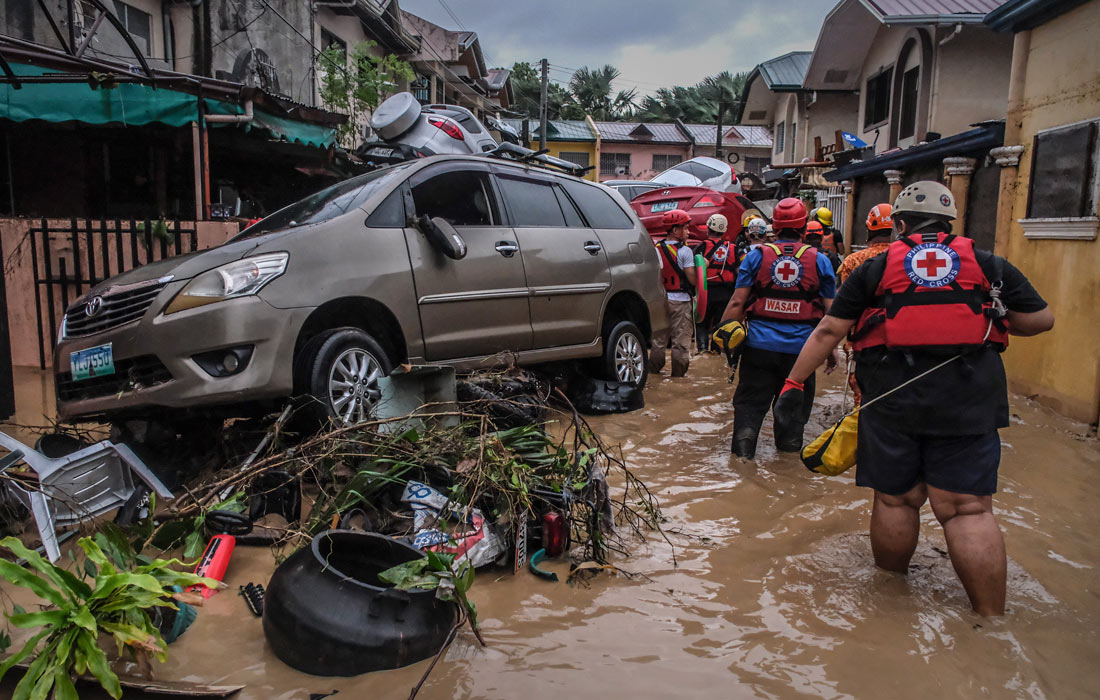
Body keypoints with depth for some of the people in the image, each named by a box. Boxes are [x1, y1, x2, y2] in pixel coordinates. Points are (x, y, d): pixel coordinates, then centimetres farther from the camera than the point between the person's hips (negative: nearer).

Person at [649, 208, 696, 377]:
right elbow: (693, 280, -15)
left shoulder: (657, 249, 4)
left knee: (659, 337, 14)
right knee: (681, 339, 4)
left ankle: (654, 368, 21)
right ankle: (678, 371, 9)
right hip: (681, 300, -5)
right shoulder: (685, 251, -13)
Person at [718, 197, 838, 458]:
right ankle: (789, 442, 25)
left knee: (751, 399, 10)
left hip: (759, 344, -1)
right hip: (801, 347, 1)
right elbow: (831, 312, 5)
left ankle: (744, 437, -2)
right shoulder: (819, 261, 3)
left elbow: (737, 302, -4)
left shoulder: (757, 256, 0)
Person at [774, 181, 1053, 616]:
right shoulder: (988, 265, 10)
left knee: (895, 500, 12)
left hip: (891, 397, 0)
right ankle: (990, 616, 5)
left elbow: (828, 331, 5)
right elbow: (1041, 320, 11)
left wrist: (794, 383, 10)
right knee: (969, 510, 3)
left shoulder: (875, 268, 8)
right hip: (969, 399, 0)